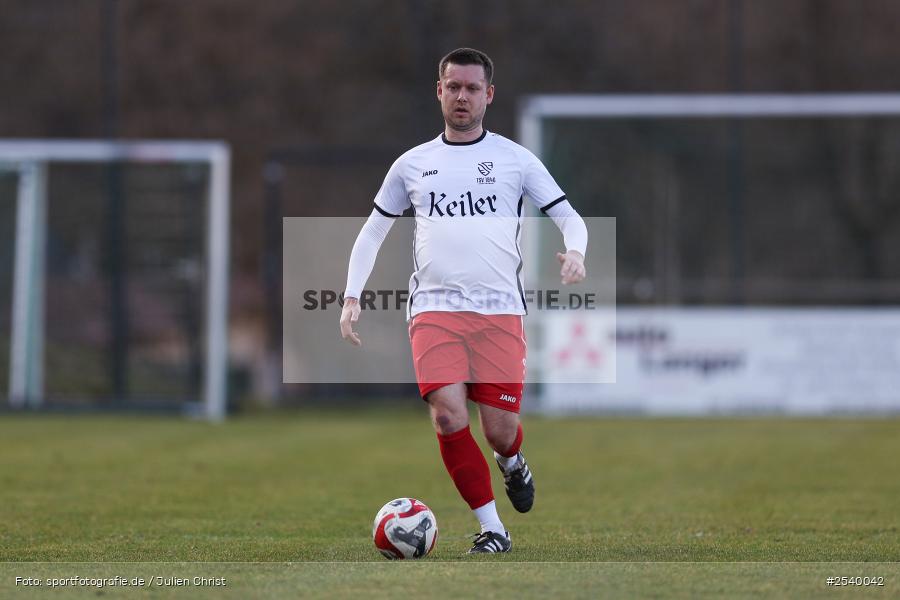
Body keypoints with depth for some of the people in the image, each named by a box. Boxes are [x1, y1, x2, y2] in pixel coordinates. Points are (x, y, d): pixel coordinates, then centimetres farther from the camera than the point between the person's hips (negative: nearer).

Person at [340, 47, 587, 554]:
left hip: (500, 311, -1)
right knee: (448, 416, -18)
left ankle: (512, 462, 35)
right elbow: (373, 232, 20)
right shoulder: (412, 164, 13)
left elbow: (569, 217, 7)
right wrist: (352, 297, 8)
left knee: (500, 431, -4)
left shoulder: (515, 159, 8)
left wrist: (575, 251, -16)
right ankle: (492, 528, -6)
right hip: (434, 309, 1)